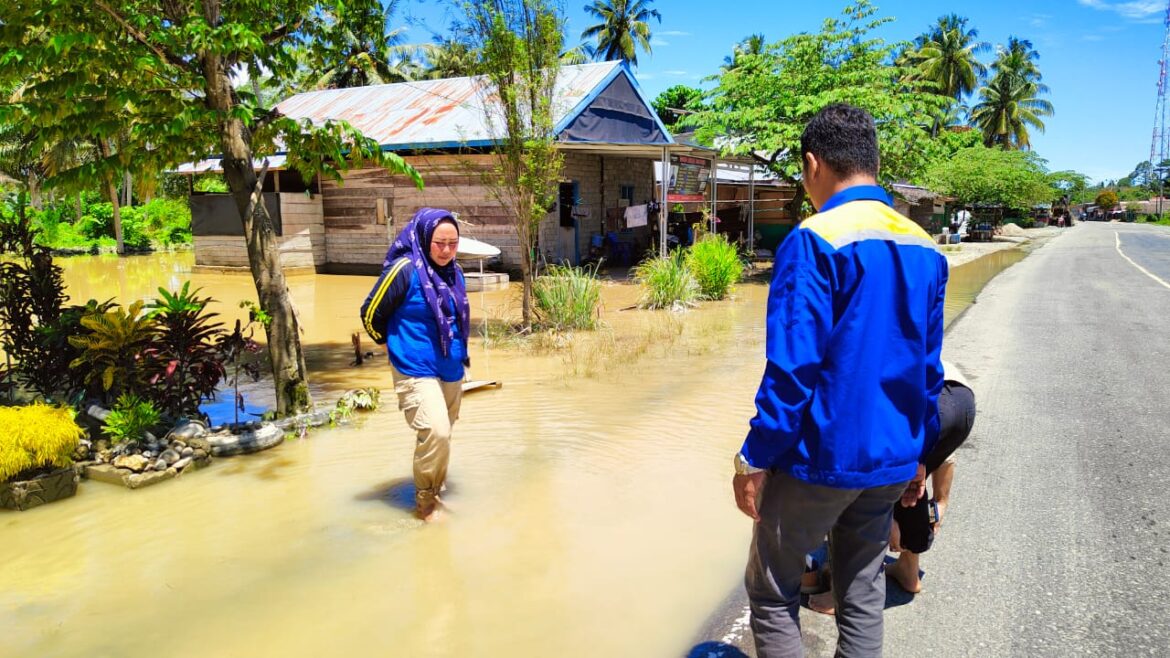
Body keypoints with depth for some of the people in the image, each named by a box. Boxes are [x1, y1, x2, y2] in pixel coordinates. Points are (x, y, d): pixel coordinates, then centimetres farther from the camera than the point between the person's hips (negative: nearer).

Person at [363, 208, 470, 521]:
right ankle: (425, 504, -1)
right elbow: (371, 313, -5)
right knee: (435, 433, -19)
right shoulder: (406, 269, -15)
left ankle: (434, 495, 31)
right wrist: (394, 343, 8)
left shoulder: (455, 272, 6)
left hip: (452, 372, 7)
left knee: (441, 437, 14)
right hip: (417, 372, -7)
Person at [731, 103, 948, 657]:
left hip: (820, 458, -7)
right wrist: (919, 452, 21)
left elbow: (793, 367, -21)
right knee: (863, 595, 18)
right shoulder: (924, 249, 6)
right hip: (891, 462, 7)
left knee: (771, 591, 10)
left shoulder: (814, 241, -17)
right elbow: (929, 368, 12)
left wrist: (754, 459, -13)